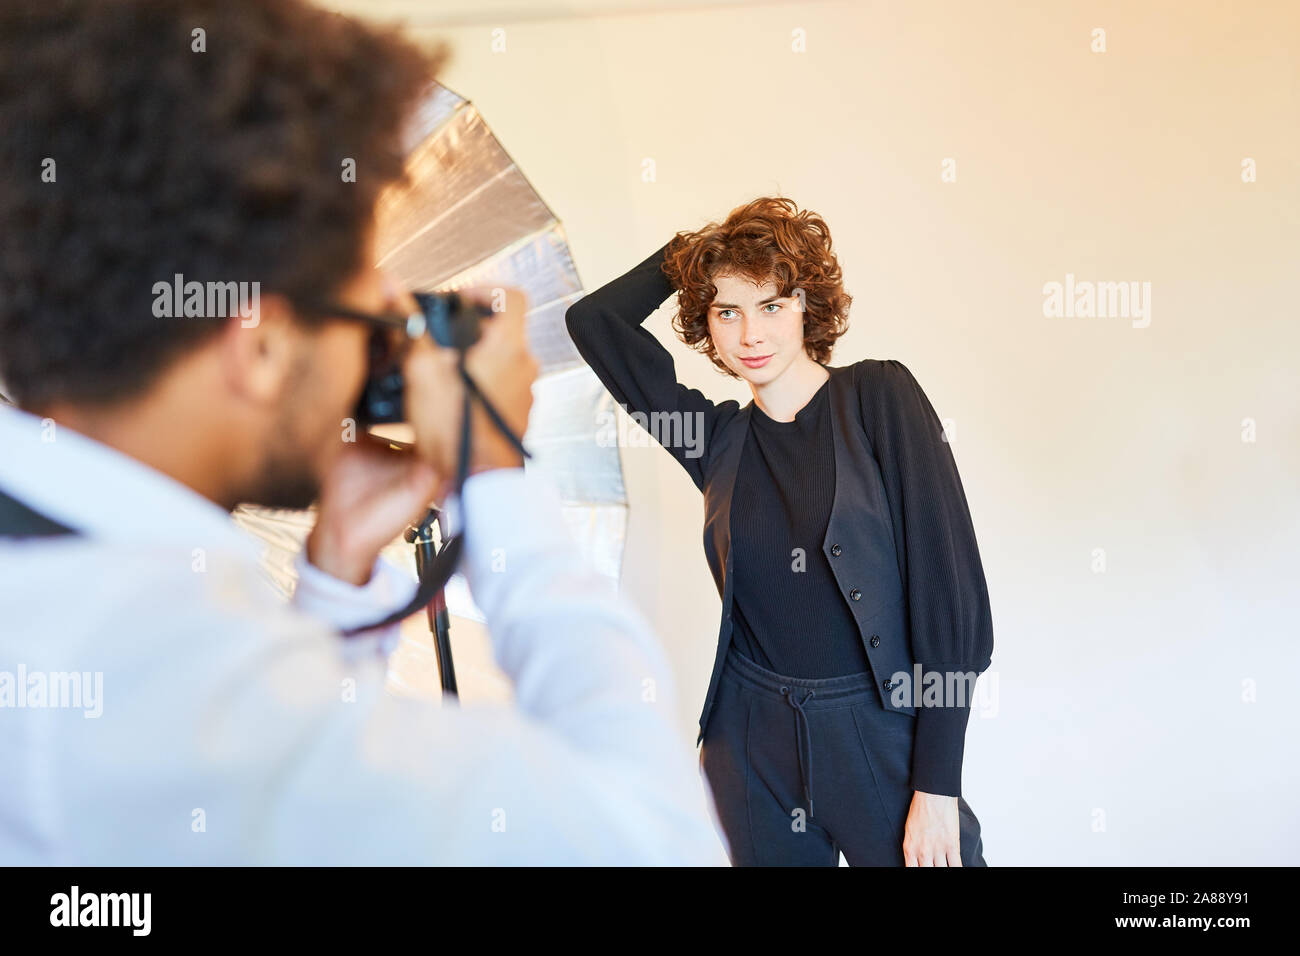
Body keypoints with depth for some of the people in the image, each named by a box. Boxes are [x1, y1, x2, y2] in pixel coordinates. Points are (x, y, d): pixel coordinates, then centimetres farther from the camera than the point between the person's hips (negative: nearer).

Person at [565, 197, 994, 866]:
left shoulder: (879, 395, -4)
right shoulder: (719, 440, 6)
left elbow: (950, 581, -9)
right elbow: (592, 320, 10)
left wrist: (937, 787, -13)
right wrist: (697, 247, 7)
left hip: (886, 736, -3)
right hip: (752, 748, 3)